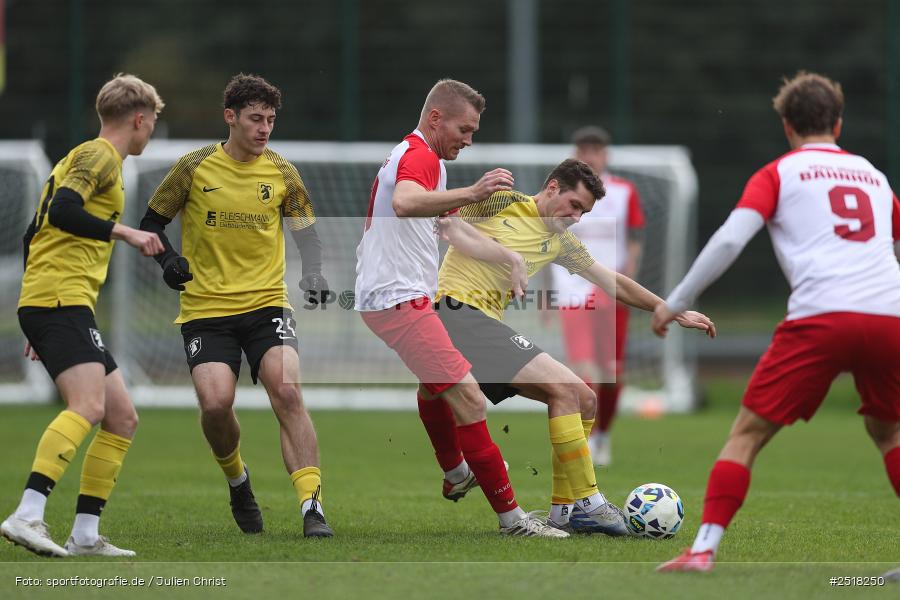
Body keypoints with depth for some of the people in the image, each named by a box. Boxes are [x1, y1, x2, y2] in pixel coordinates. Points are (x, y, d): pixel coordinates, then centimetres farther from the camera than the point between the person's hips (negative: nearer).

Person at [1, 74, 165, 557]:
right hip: (62, 299, -11)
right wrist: (125, 233, -18)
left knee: (122, 418, 9)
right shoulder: (99, 156, -3)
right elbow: (63, 211, -21)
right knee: (87, 406, -26)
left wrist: (40, 327, 28)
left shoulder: (86, 157, 26)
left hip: (43, 303, 11)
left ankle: (85, 535, 5)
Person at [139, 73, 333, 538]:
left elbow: (306, 233, 14)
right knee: (216, 401, -18)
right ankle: (236, 479, 15)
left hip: (267, 304, 1)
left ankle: (311, 507, -20)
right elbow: (152, 221, 9)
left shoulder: (282, 173, 4)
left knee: (287, 392, -20)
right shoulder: (195, 168, -1)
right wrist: (168, 260, -11)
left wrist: (313, 274, -6)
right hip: (205, 308, -1)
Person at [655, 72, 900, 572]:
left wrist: (676, 302, 4)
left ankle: (704, 549, -5)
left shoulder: (780, 173, 12)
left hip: (820, 318, -4)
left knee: (747, 434, 5)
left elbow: (730, 239, -2)